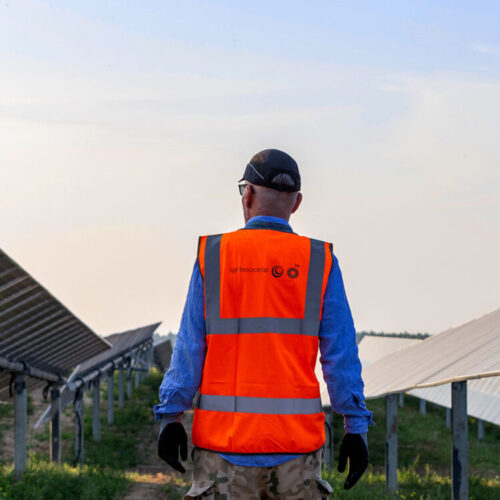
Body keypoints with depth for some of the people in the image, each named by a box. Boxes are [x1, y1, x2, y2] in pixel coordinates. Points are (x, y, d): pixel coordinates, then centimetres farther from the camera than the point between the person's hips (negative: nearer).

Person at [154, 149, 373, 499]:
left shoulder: (213, 256, 1)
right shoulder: (320, 263, 1)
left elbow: (189, 348, 0)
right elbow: (341, 354, 0)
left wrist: (170, 416, 4)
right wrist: (356, 427, 4)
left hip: (224, 436, 0)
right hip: (297, 439, 0)